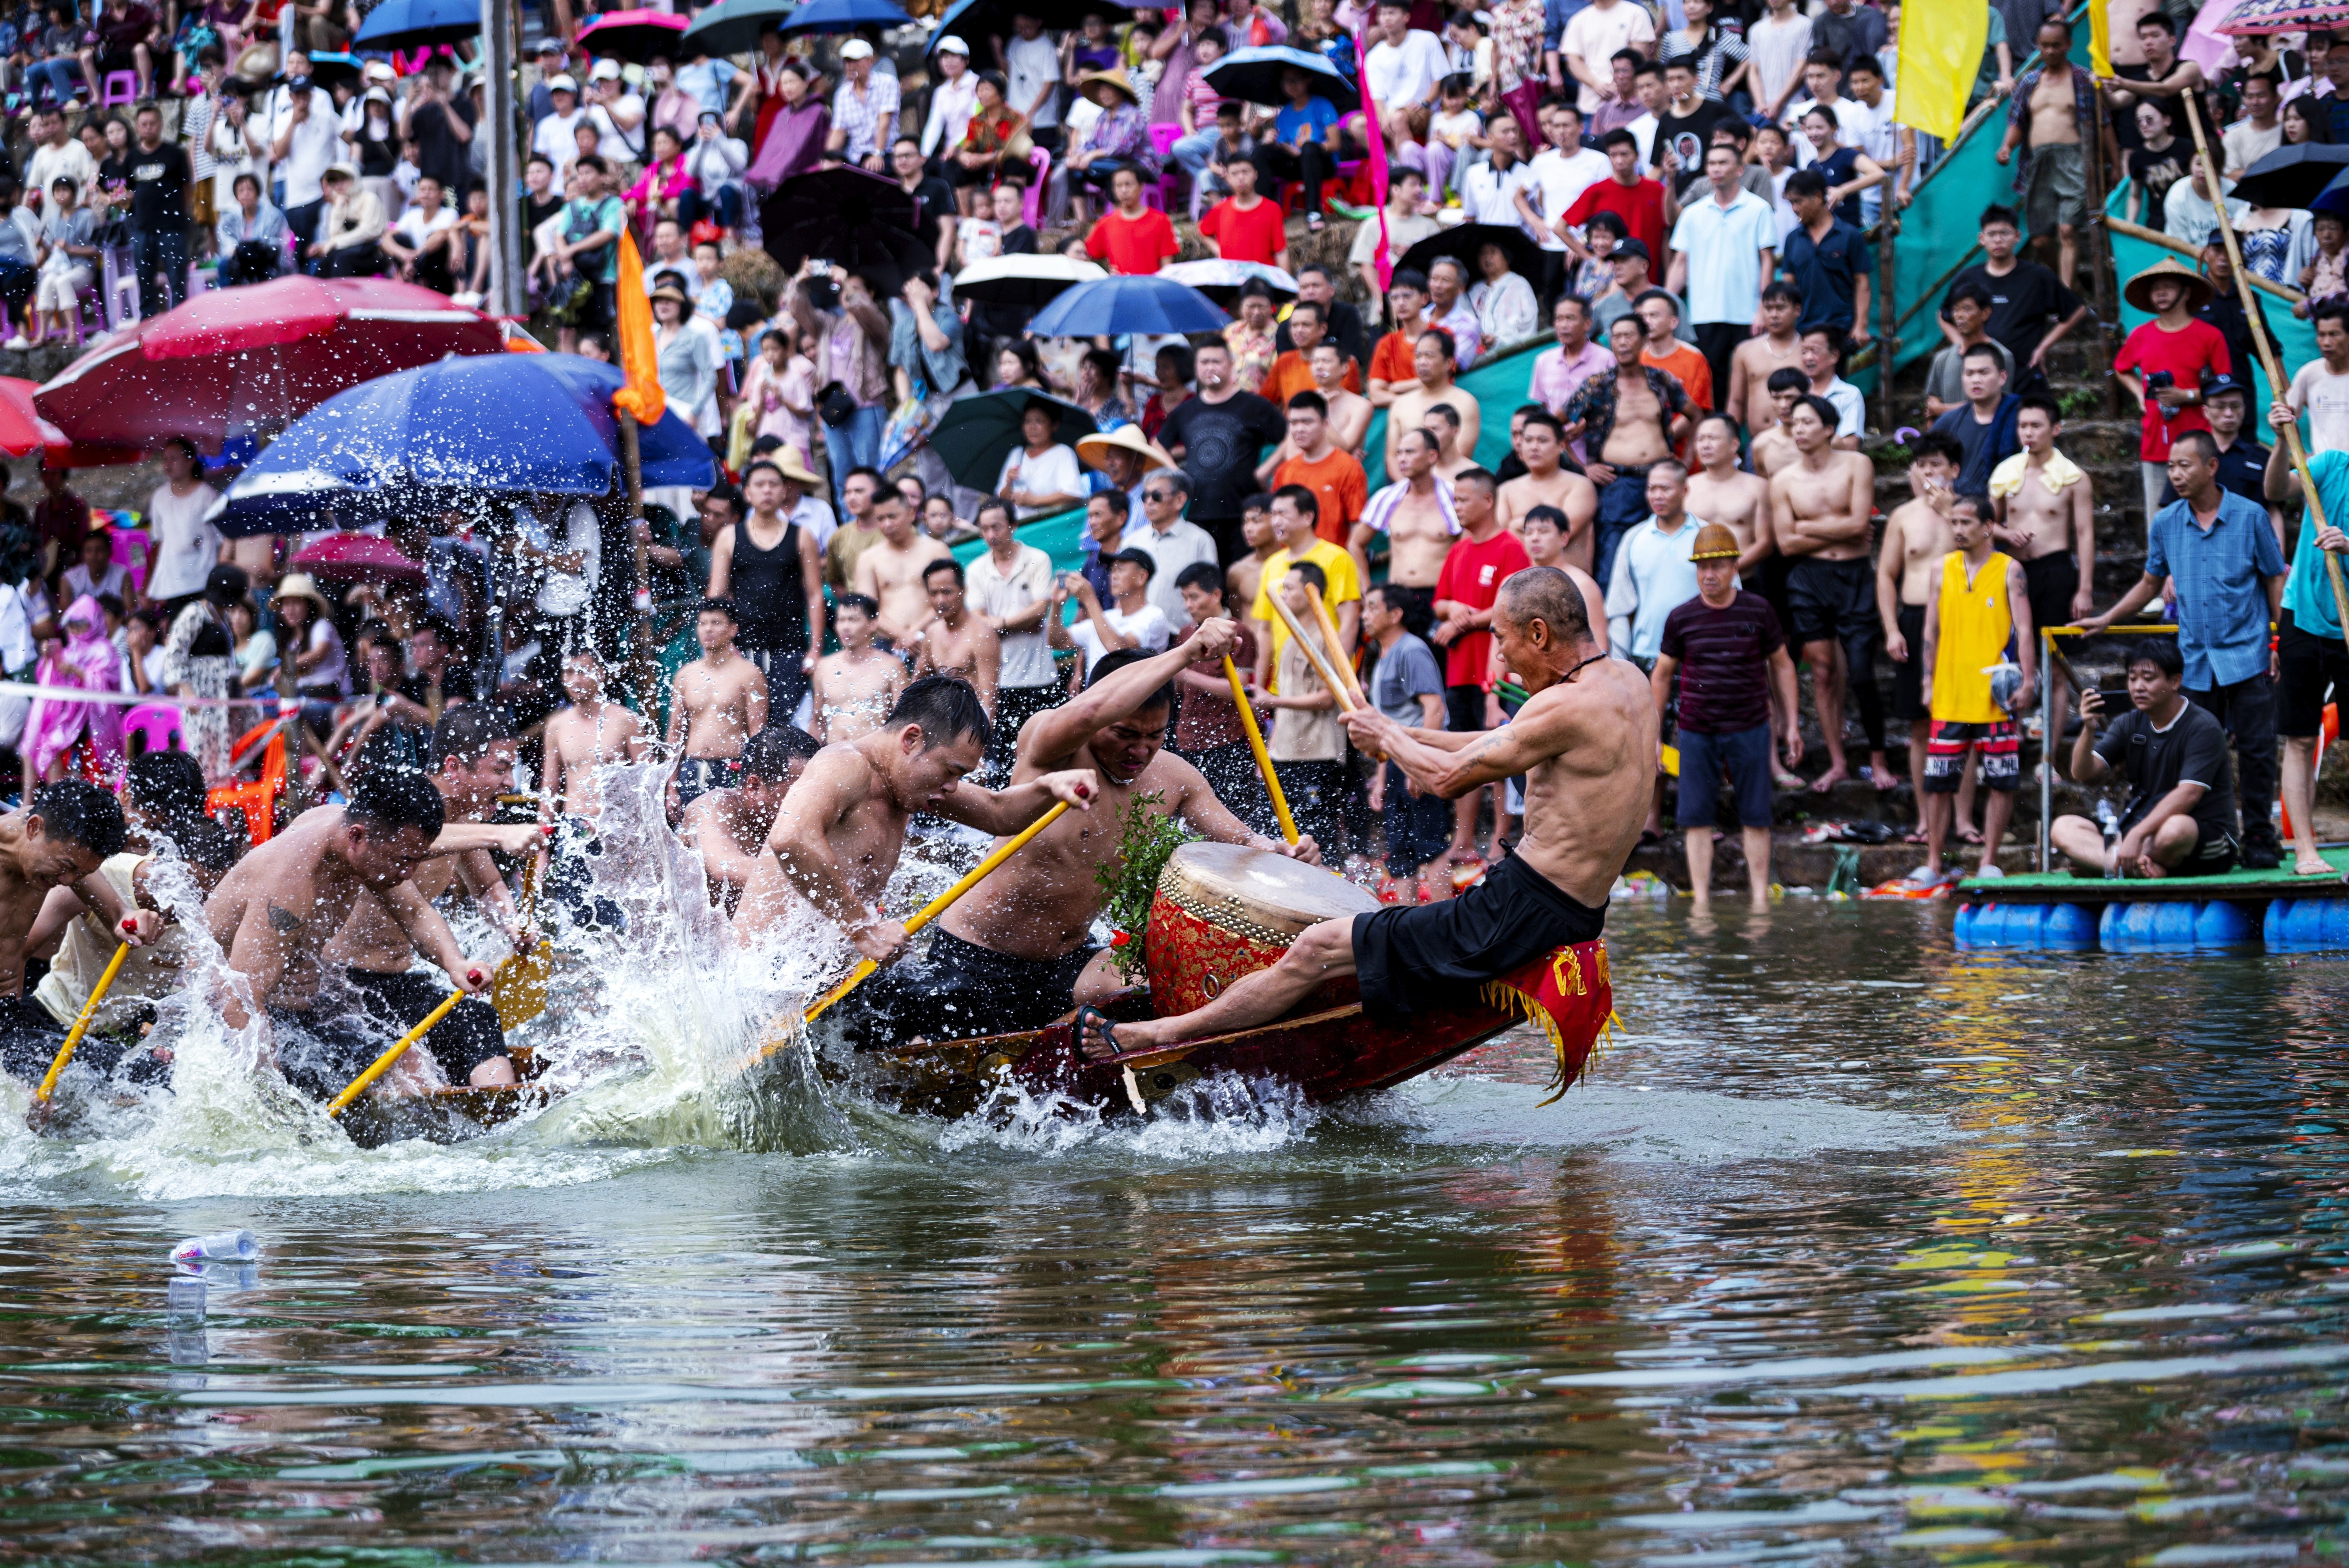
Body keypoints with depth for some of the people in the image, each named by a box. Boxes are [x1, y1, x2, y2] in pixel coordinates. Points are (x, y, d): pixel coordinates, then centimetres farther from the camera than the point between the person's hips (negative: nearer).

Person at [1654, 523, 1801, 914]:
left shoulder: (1759, 612, -1)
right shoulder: (1682, 618, 0)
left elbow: (1781, 666, 10)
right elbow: (1661, 676, 9)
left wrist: (1792, 724, 8)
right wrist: (1652, 735, 8)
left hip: (1750, 730, 0)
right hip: (1697, 732, 0)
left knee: (1755, 816, 3)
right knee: (1696, 817, 0)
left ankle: (1760, 896, 11)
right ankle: (1701, 899, 6)